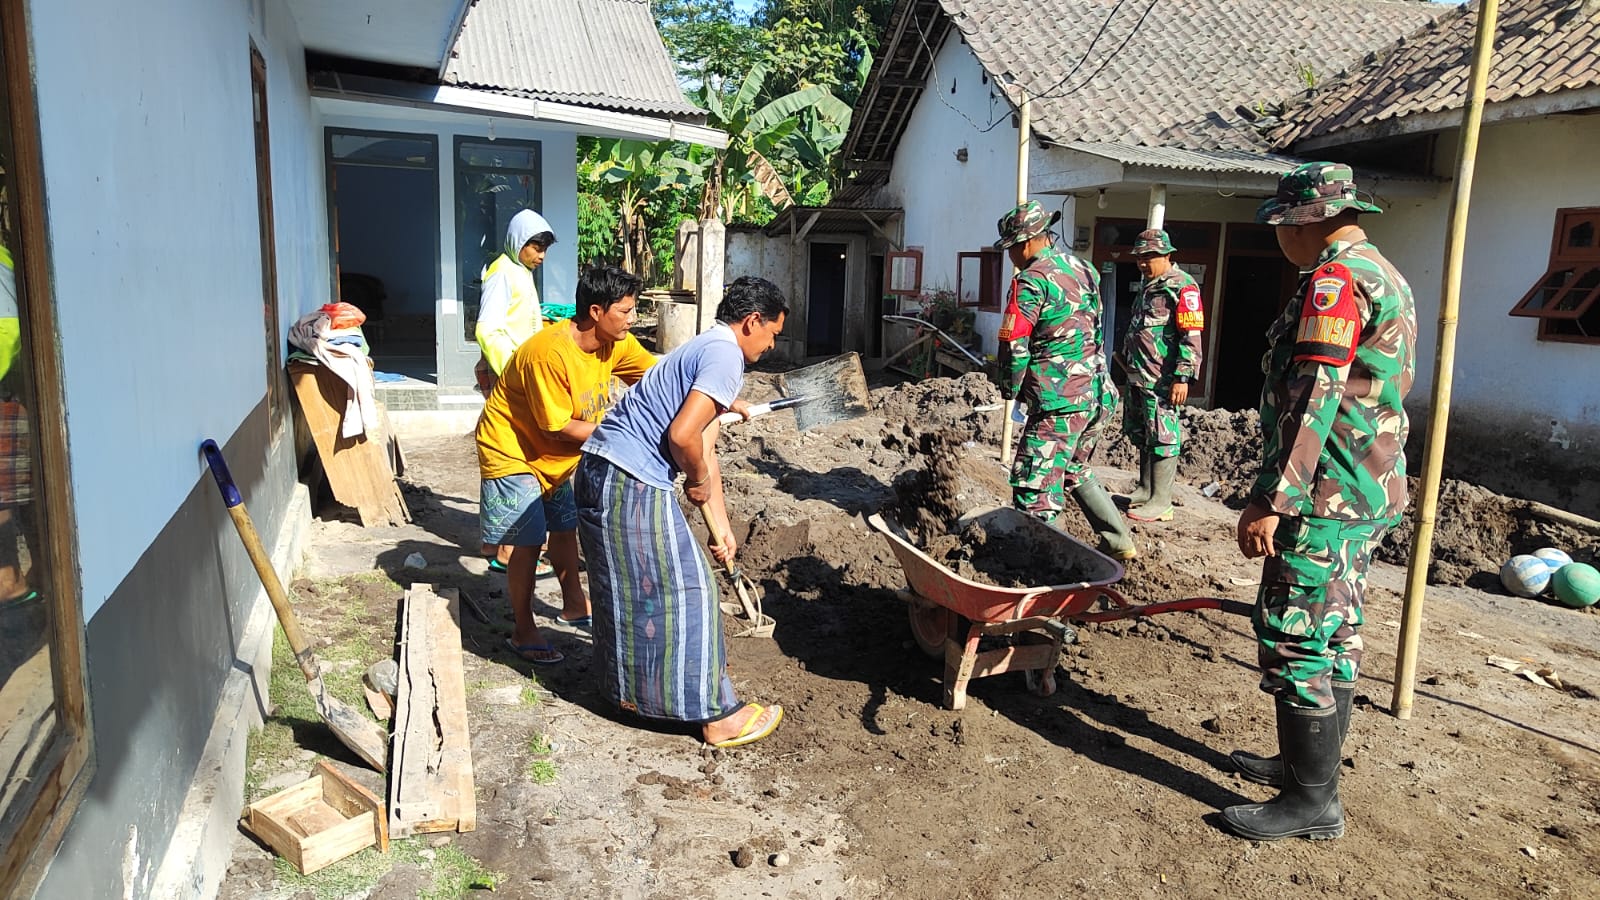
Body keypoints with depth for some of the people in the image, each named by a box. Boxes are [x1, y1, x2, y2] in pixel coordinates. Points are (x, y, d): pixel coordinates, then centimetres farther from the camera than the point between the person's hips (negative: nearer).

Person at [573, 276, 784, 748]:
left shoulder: (705, 349, 21)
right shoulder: (725, 355, -11)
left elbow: (705, 454, 21)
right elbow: (683, 436, -23)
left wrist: (721, 526, 22)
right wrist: (699, 482, -2)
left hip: (601, 472, 10)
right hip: (631, 482, -10)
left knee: (632, 587, 22)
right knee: (684, 589, 0)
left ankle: (632, 688, 39)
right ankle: (716, 715, 10)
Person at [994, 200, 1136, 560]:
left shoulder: (1031, 281, -13)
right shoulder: (1083, 269, 13)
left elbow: (1013, 344, -13)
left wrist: (1010, 389, 2)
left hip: (1059, 400, -9)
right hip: (1098, 394, 9)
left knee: (1034, 490, -6)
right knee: (1075, 472, 27)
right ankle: (1119, 542, 33)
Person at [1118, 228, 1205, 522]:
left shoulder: (1182, 287, -11)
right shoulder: (1148, 286, 18)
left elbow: (1191, 337, -17)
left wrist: (1182, 377, -22)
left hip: (1161, 380, -10)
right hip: (1138, 376, 10)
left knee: (1162, 438, -5)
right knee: (1141, 436, 17)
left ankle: (1160, 503, -1)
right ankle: (1145, 490, 29)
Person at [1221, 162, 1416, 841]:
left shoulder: (1335, 279, -16)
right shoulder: (1385, 275, 18)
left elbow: (1313, 401, -24)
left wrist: (1269, 501, -23)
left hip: (1326, 498, -11)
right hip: (1371, 492, 11)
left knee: (1294, 635, -4)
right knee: (1335, 633, 17)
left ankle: (1312, 801, 4)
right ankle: (1309, 763, 30)